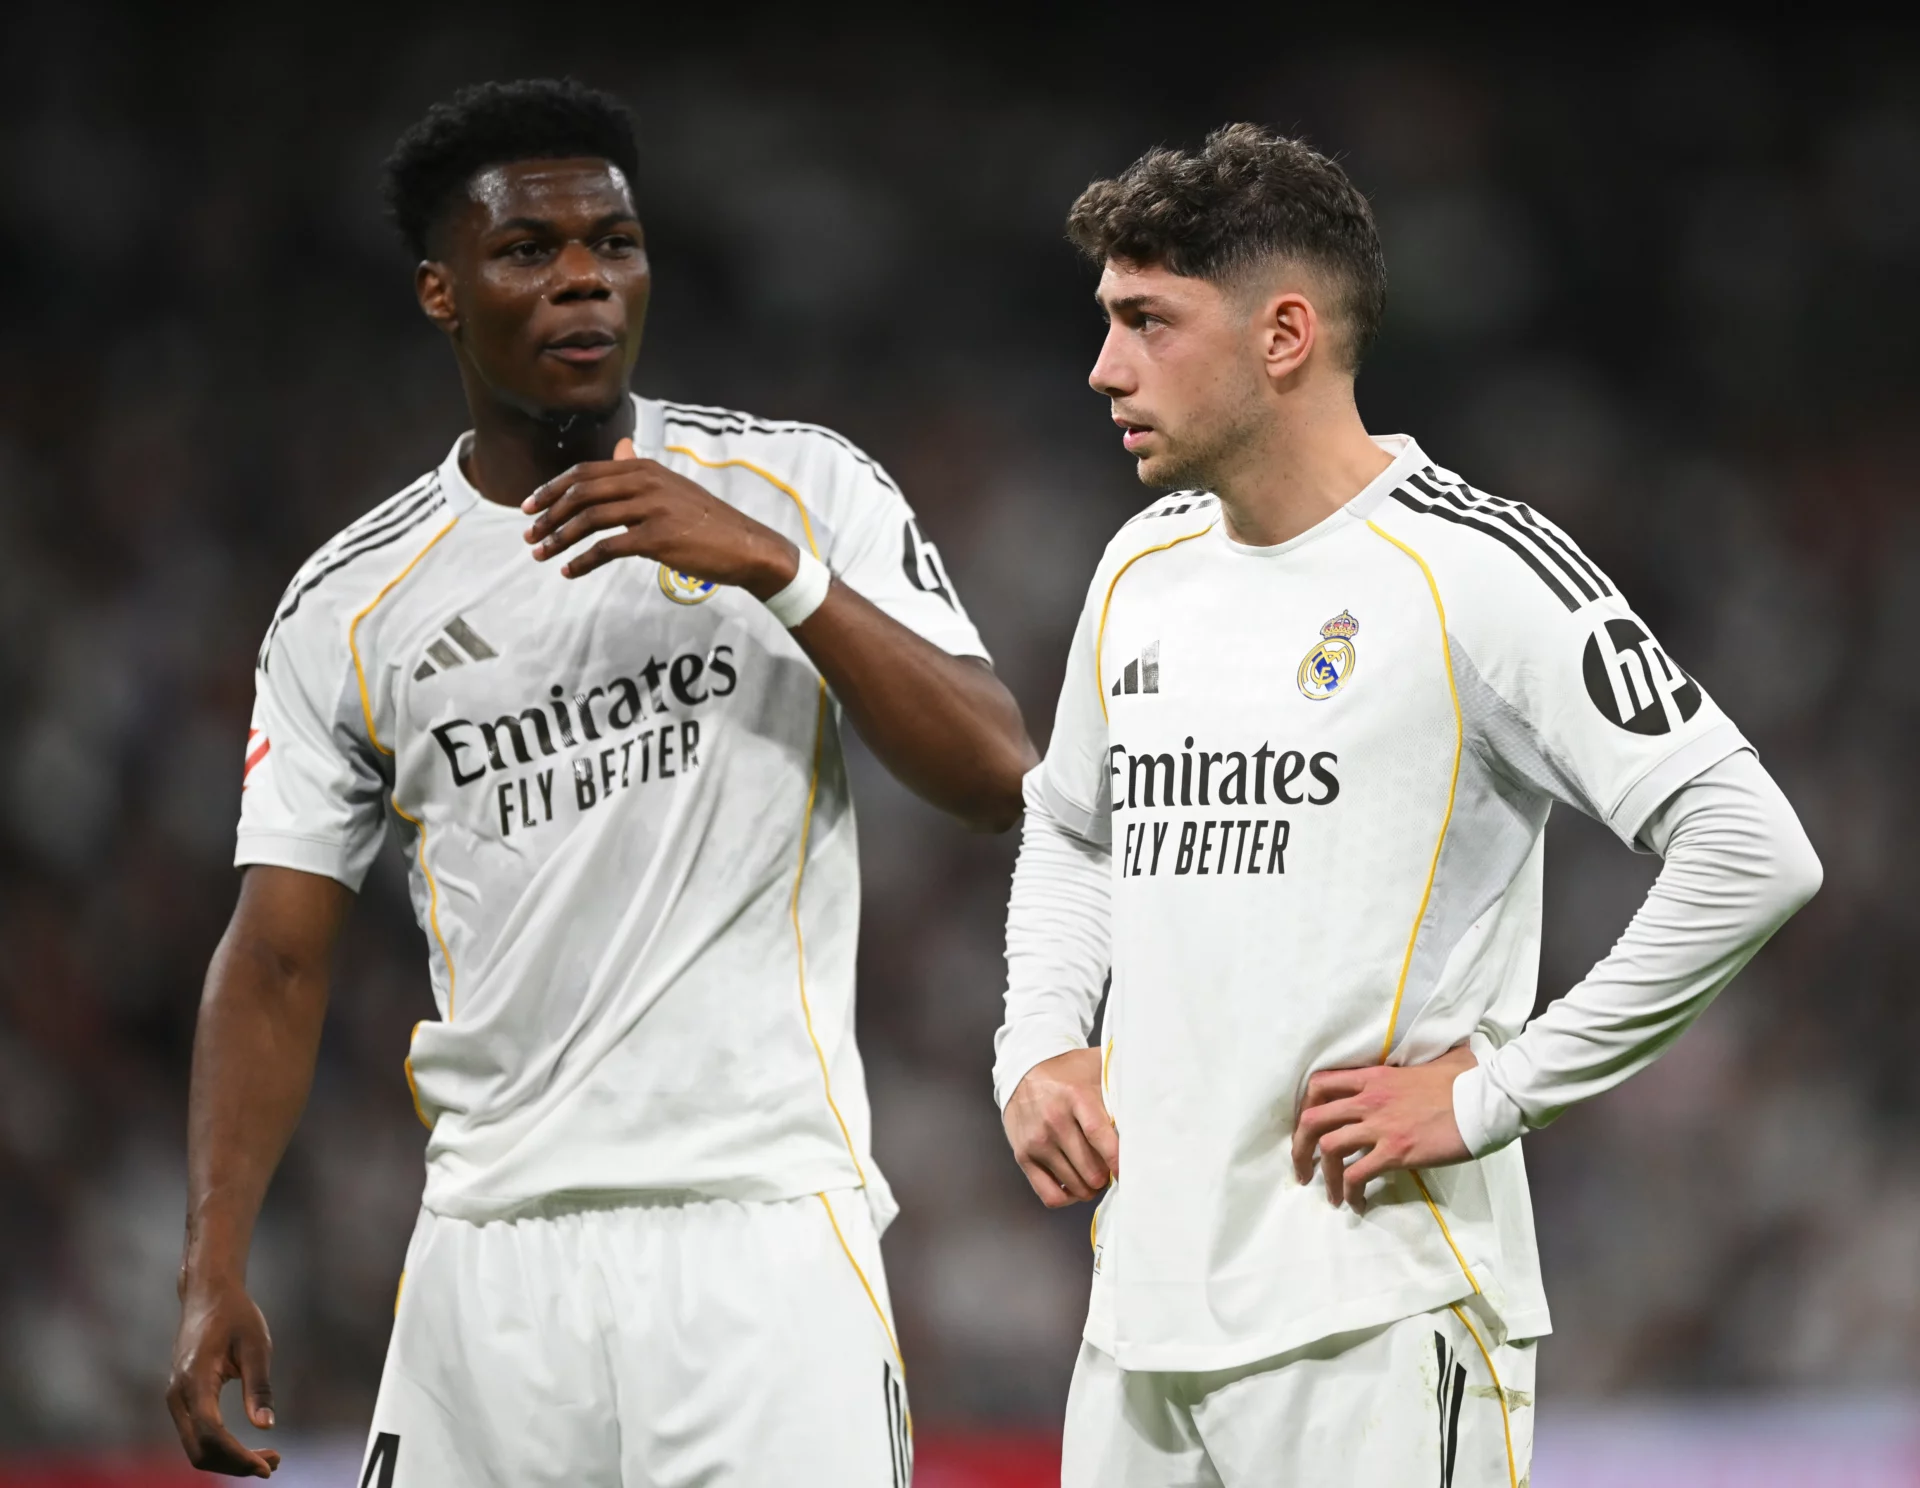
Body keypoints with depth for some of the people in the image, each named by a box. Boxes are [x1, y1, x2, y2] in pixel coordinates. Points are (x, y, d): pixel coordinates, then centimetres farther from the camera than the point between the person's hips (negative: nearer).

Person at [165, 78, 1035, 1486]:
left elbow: (1000, 783, -5)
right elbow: (277, 960, 7)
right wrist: (216, 1266, -5)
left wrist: (775, 570, -15)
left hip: (764, 1226, -2)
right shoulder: (348, 606, 8)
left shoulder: (803, 490, 4)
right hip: (495, 1251, 2)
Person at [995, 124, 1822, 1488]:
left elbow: (1752, 854, -16)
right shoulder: (1145, 570, 13)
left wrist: (1494, 1093, -13)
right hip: (1140, 1311, 7)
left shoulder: (1475, 568, -10)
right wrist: (1036, 1048, 14)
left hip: (1376, 1324, -7)